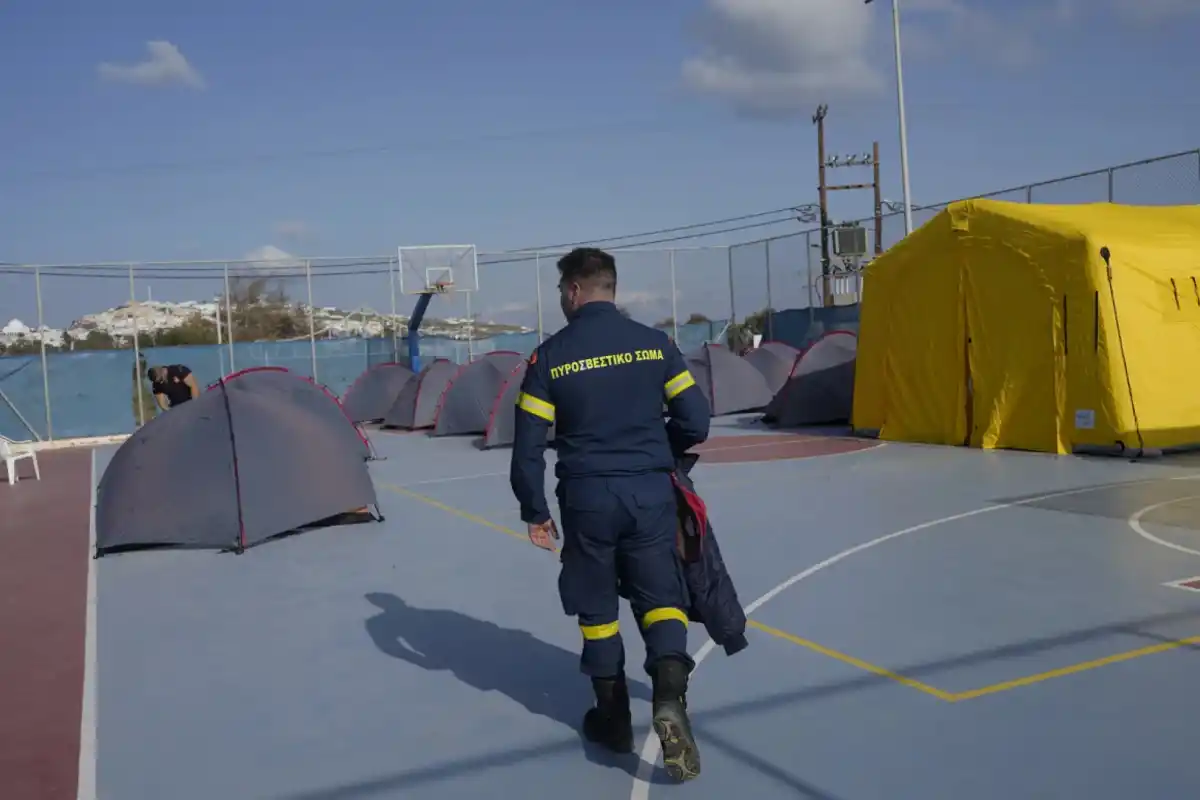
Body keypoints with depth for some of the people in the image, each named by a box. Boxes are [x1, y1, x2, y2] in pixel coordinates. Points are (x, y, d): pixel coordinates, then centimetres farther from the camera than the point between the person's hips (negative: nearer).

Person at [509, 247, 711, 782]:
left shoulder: (550, 355, -5)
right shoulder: (654, 343, 0)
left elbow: (527, 444, -5)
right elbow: (695, 422, 0)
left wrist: (535, 512, 6)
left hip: (586, 498, -1)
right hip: (651, 493, 1)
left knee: (597, 608, 15)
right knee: (661, 597, 11)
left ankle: (613, 718, 25)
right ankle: (669, 694, -12)